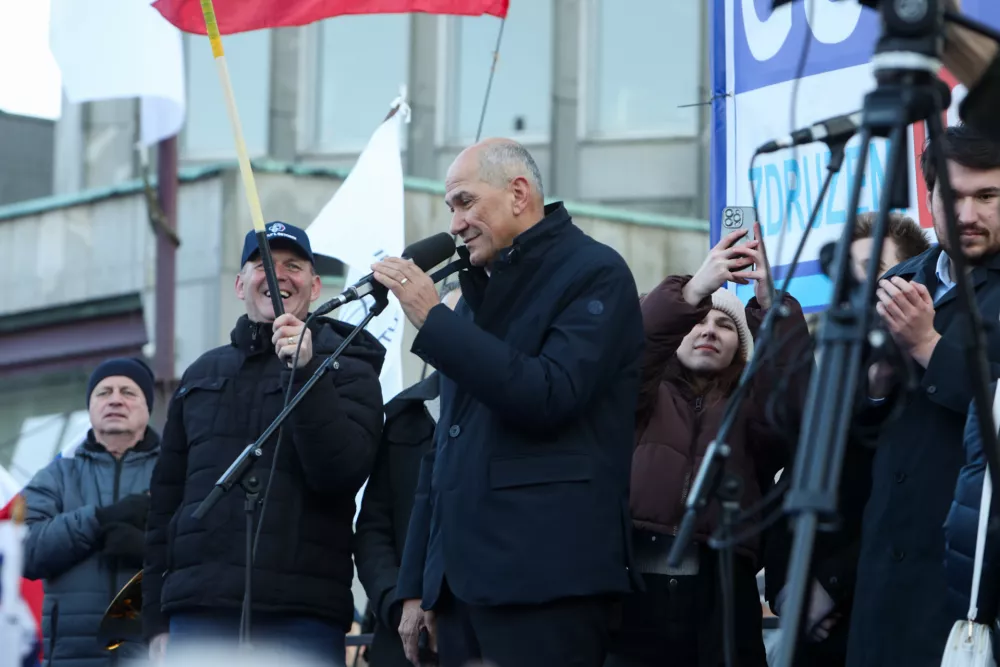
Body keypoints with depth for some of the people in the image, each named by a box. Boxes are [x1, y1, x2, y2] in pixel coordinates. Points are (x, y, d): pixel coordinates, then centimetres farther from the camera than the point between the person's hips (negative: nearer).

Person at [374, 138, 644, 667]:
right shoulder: (479, 292, 23)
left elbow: (549, 397, -17)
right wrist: (416, 584, 19)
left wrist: (432, 320, -14)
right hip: (462, 579, 8)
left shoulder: (594, 274, -2)